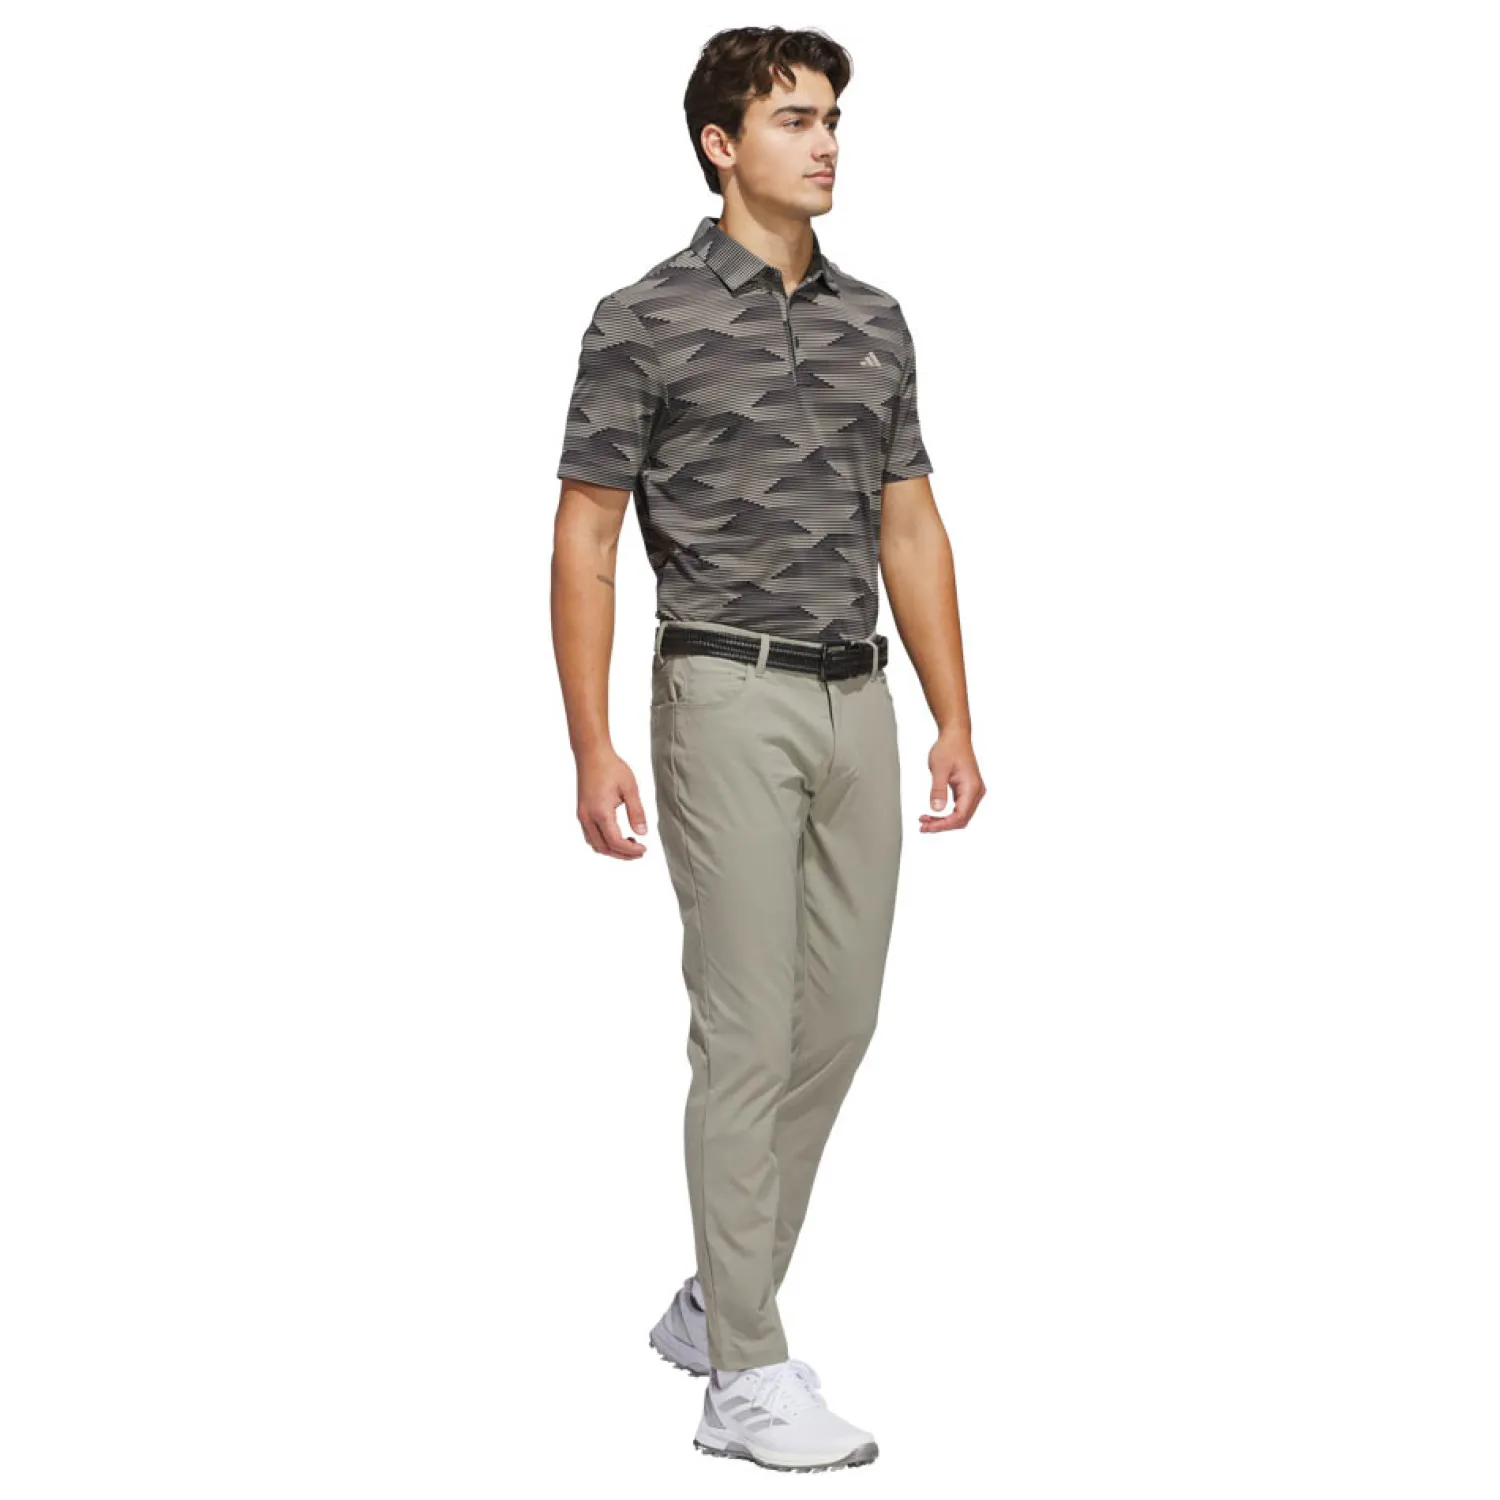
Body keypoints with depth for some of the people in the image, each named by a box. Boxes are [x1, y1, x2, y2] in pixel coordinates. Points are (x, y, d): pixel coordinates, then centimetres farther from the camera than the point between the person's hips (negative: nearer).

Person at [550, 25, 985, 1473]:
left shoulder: (875, 321, 12)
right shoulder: (645, 321, -7)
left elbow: (910, 526, 14)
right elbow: (584, 539, -7)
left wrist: (954, 720, 9)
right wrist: (591, 748, -13)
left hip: (856, 703, 7)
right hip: (729, 702, -6)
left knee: (837, 1021, 9)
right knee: (751, 1034, -6)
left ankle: (717, 1301, 26)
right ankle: (748, 1380, 0)